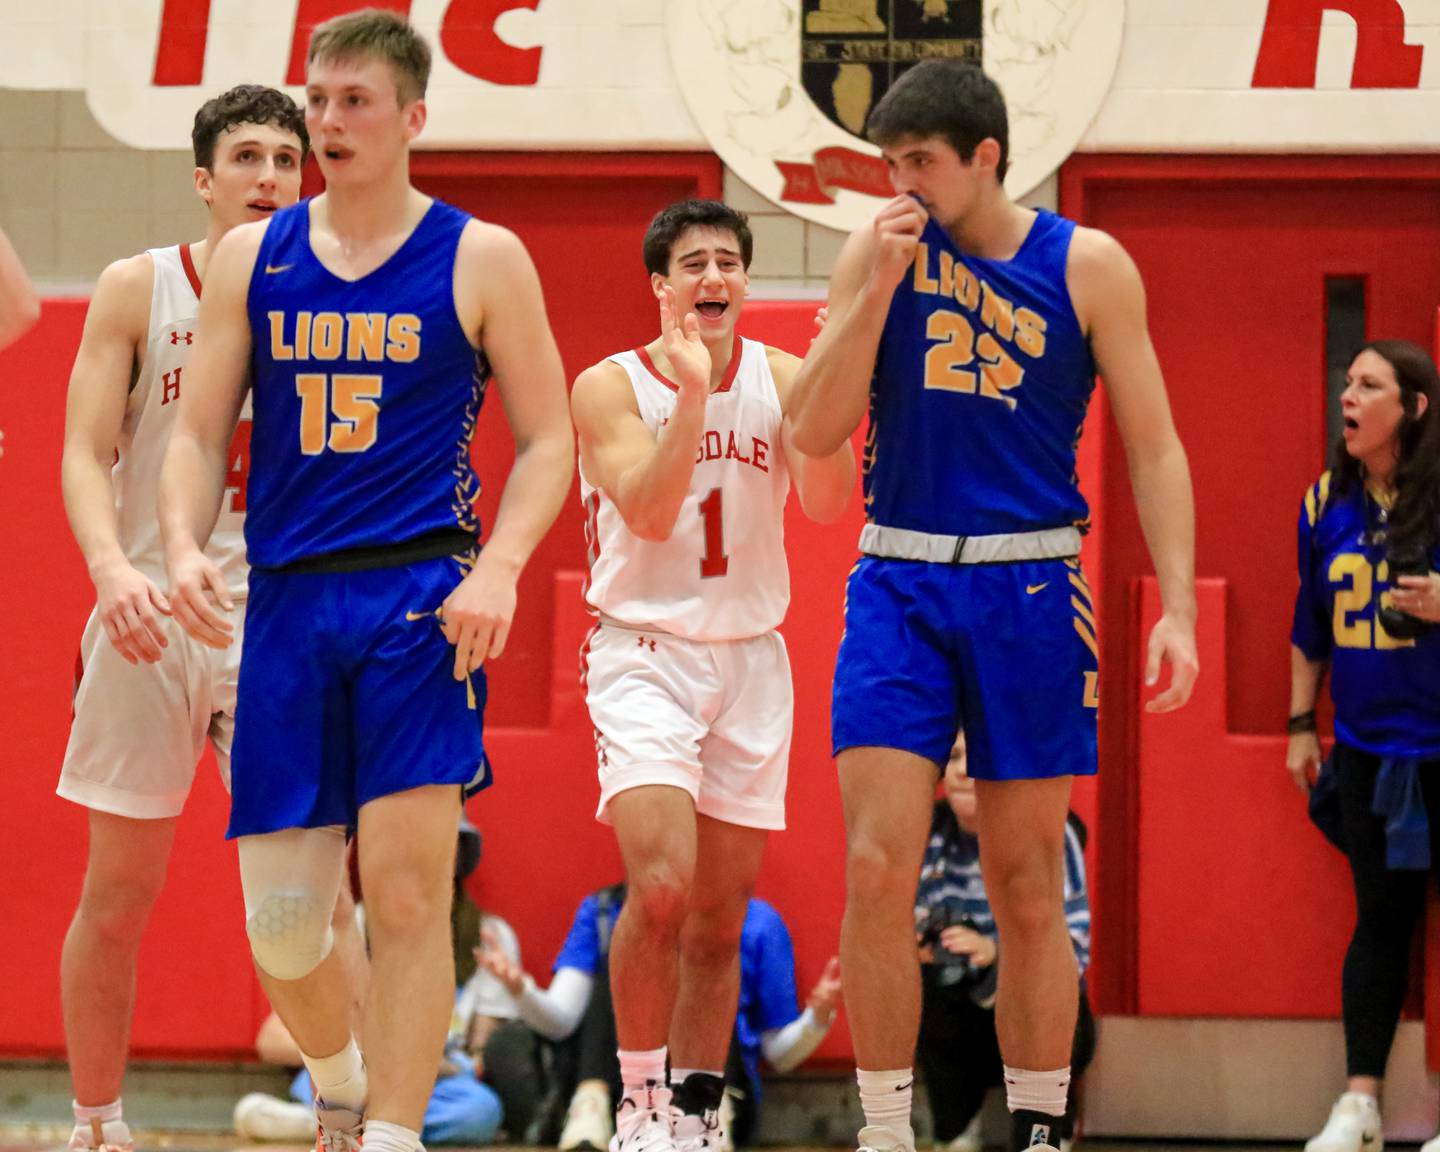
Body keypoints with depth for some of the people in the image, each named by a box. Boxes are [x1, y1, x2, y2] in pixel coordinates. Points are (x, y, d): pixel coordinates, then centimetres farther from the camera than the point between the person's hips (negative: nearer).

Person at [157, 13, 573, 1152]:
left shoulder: (480, 259, 3)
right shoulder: (253, 258, 11)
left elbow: (548, 439, 4)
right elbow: (199, 433, 11)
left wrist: (498, 569, -12)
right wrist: (184, 546, -8)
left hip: (422, 597, -3)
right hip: (287, 602, 3)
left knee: (406, 885, -14)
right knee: (279, 920, 3)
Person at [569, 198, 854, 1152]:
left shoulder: (780, 378, 3)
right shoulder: (610, 386, -5)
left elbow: (828, 501, -10)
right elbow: (651, 512, -18)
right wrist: (692, 395, -26)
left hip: (750, 659, 4)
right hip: (645, 652, -4)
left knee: (721, 919, 6)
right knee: (662, 887, -21)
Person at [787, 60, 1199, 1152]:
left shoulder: (1088, 266, 1)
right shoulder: (878, 252, 4)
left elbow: (1153, 447, 2)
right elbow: (817, 432, 0)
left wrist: (1177, 607, -8)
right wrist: (879, 284, -10)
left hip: (1030, 589, -1)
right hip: (899, 582, 1)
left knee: (1028, 886, 4)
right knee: (878, 871, -10)